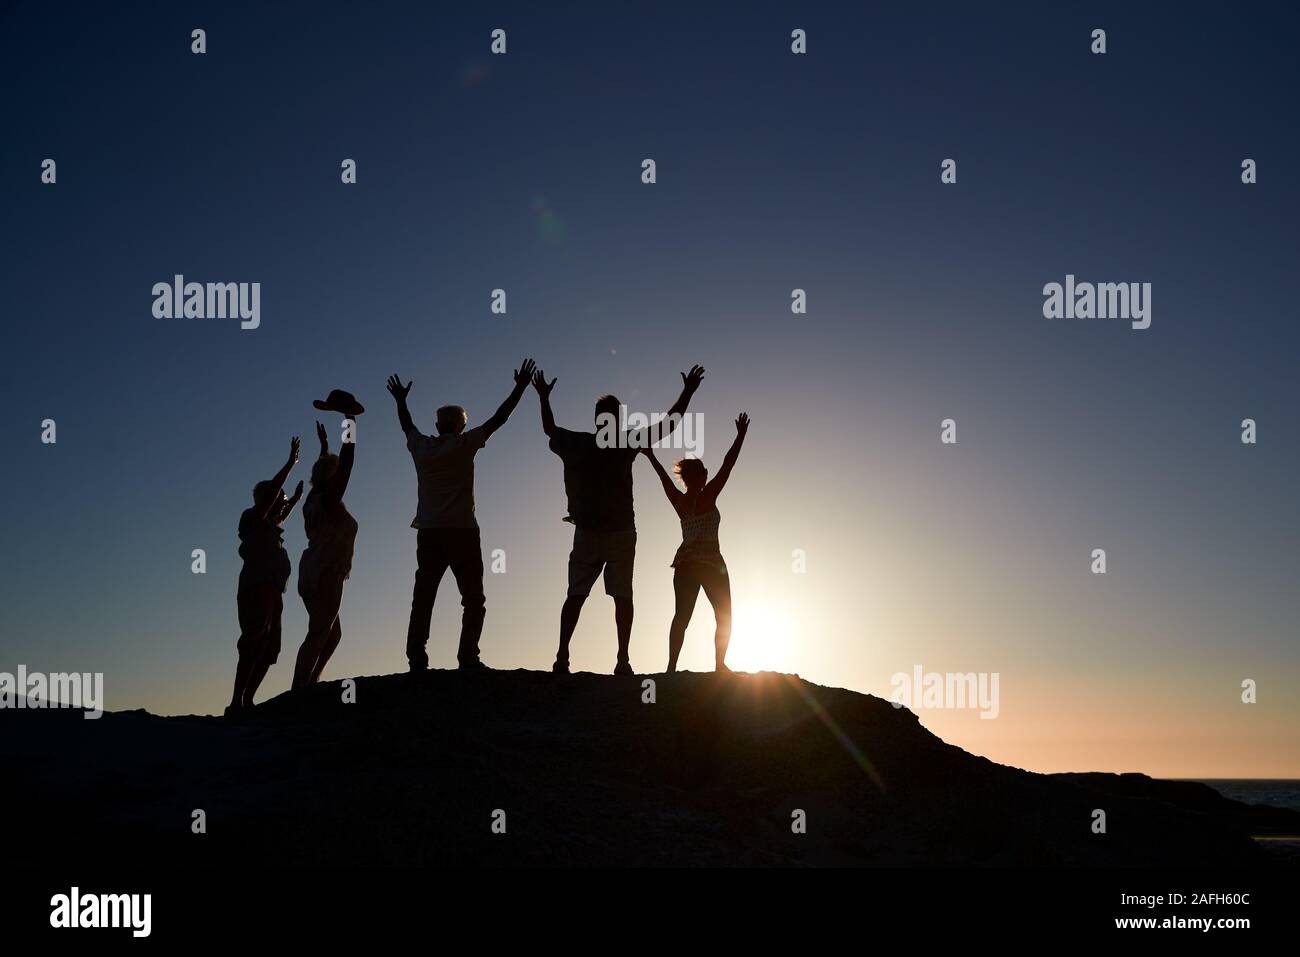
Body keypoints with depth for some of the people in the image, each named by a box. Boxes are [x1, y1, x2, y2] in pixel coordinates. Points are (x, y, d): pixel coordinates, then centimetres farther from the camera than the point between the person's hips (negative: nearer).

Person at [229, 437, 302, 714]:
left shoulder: (268, 525, 25)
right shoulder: (252, 517, 2)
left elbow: (279, 518, 50)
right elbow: (271, 491, -12)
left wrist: (294, 500, 48)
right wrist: (291, 463, -9)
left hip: (271, 592, 10)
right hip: (257, 589, -10)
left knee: (269, 650, 4)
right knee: (255, 644, -20)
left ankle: (247, 702, 2)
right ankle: (237, 702, -25)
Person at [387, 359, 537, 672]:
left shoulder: (420, 446, 10)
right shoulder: (464, 443, -1)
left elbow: (407, 425, 30)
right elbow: (498, 418, 1)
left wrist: (400, 400, 46)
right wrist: (520, 387, 7)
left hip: (428, 533, 4)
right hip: (461, 531, -4)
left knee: (423, 599, 4)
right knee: (473, 599, 0)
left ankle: (416, 659, -3)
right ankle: (468, 658, -12)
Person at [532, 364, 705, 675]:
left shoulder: (575, 444, 1)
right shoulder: (625, 445, -8)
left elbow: (549, 428, 21)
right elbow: (667, 426, -5)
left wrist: (544, 397, 34)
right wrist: (688, 392, 4)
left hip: (586, 533, 3)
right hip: (620, 533, -3)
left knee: (575, 596, 6)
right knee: (622, 597, 1)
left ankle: (562, 658, -1)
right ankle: (623, 660, -5)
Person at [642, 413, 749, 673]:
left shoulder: (679, 501, 7)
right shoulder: (707, 496, -6)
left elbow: (665, 478, 20)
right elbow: (727, 466, -5)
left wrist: (651, 457, 33)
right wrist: (740, 436, 0)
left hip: (684, 563, 5)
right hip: (710, 562, -5)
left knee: (681, 616, -2)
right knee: (724, 616, 4)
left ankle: (671, 666, -12)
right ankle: (720, 664, -5)